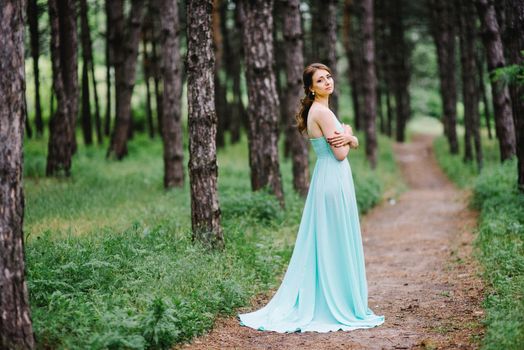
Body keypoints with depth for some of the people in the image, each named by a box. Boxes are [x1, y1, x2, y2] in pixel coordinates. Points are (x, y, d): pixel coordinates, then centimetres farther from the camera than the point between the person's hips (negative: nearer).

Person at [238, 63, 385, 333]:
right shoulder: (322, 111, -14)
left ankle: (310, 305, 18)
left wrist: (348, 137, -9)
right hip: (334, 181, -10)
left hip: (327, 180, 10)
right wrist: (345, 134, 2)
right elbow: (340, 154, -17)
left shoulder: (319, 110, 15)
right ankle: (338, 307, 4)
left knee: (321, 244, 12)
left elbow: (354, 143, 13)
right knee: (335, 244, -3)